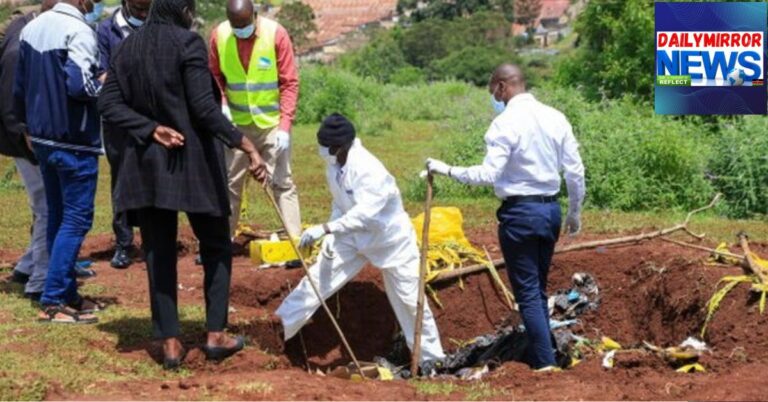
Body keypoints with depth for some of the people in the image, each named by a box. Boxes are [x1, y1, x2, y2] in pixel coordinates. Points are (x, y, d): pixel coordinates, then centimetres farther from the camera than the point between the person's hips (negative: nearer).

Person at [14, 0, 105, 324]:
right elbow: (79, 84, -28)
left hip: (42, 138, 8)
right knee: (76, 220, -3)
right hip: (74, 142, -8)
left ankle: (67, 293, 22)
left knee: (57, 217, 15)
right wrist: (104, 86, -8)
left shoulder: (32, 28, 7)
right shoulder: (78, 31, -17)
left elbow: (19, 85, 13)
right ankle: (53, 301, -5)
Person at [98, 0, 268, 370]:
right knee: (216, 246, 12)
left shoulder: (127, 47, 6)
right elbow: (204, 108, -18)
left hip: (145, 163, 4)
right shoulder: (188, 43, -10)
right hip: (192, 159, -4)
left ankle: (170, 343, 6)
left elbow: (108, 104, -1)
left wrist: (153, 129, -7)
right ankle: (215, 335, 9)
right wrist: (248, 147, -20)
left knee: (158, 253, 8)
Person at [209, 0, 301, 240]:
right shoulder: (219, 35, -7)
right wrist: (222, 104, -12)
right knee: (230, 182, 9)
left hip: (272, 123, -3)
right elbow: (215, 76, 6)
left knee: (281, 182, -3)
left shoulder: (276, 34, -15)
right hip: (237, 123, 3)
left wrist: (285, 125, -17)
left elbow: (290, 82, -12)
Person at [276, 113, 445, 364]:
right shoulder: (334, 165, -8)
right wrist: (331, 236, -9)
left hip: (390, 238, -6)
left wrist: (326, 228, -49)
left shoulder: (369, 169, -33)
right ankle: (279, 329, 8)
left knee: (409, 300, 1)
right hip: (354, 235, 6)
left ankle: (431, 358, 14)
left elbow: (365, 212, -43)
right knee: (318, 277, 0)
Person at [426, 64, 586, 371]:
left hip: (520, 212, -6)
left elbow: (488, 174, -20)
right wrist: (575, 212, 19)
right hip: (551, 209, 7)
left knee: (528, 293, -1)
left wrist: (447, 170, -10)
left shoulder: (506, 123, -13)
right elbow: (575, 172, 8)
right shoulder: (555, 118, 6)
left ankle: (545, 364, -3)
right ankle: (541, 355, 19)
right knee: (539, 289, 16)